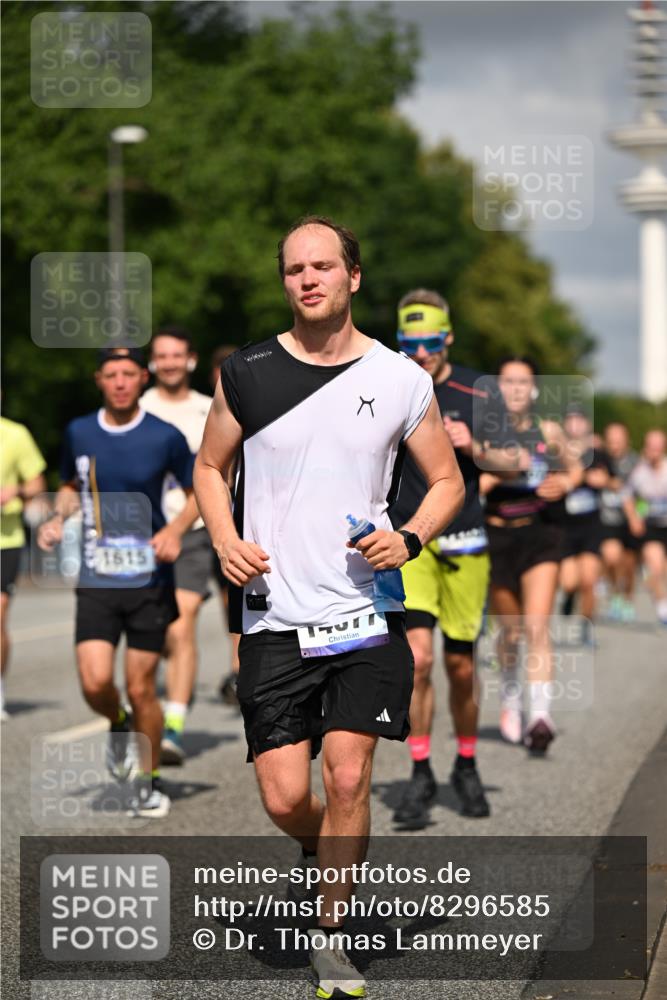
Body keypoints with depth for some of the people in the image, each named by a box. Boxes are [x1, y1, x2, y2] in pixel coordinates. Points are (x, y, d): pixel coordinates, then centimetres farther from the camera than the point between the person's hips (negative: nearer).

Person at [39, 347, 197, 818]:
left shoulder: (165, 437, -5)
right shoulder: (78, 432, 4)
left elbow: (200, 491, 6)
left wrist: (176, 529, -12)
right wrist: (58, 518, 2)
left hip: (149, 581, -2)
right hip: (96, 580, 2)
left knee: (141, 688, 1)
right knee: (96, 684, -11)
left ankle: (152, 780, 22)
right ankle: (120, 724, 25)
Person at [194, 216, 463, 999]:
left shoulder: (401, 380, 2)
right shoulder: (246, 374, 2)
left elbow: (447, 480, 11)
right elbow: (210, 465, 15)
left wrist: (411, 538, -8)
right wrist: (226, 540, -3)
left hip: (367, 611, 0)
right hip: (275, 618, 1)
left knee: (347, 778, -9)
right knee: (284, 797, -2)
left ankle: (330, 936, 9)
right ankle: (323, 850, 34)